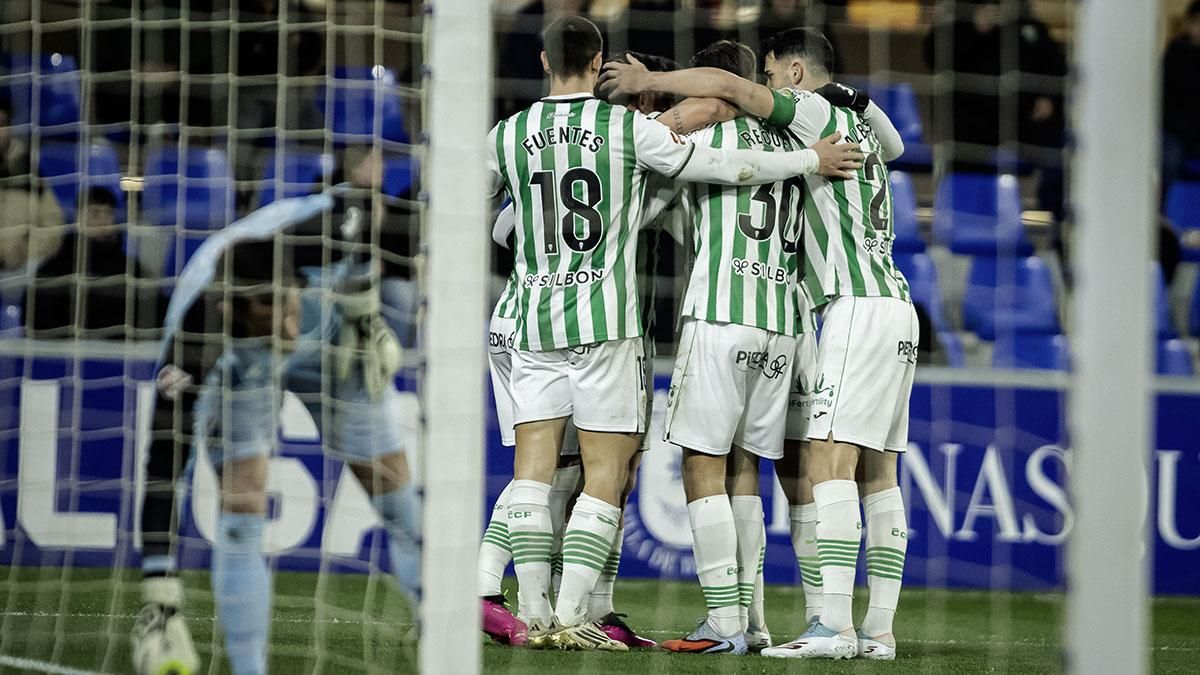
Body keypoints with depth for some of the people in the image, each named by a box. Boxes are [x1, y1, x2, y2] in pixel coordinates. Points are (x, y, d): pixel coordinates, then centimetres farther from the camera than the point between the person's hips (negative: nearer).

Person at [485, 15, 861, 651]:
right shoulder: (629, 128, -5)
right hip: (605, 323, -3)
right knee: (605, 473, -1)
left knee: (533, 463, 3)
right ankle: (571, 615, -9)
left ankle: (534, 613, -1)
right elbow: (724, 167, -3)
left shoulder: (508, 134, 4)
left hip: (533, 318, 3)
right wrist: (812, 159, 8)